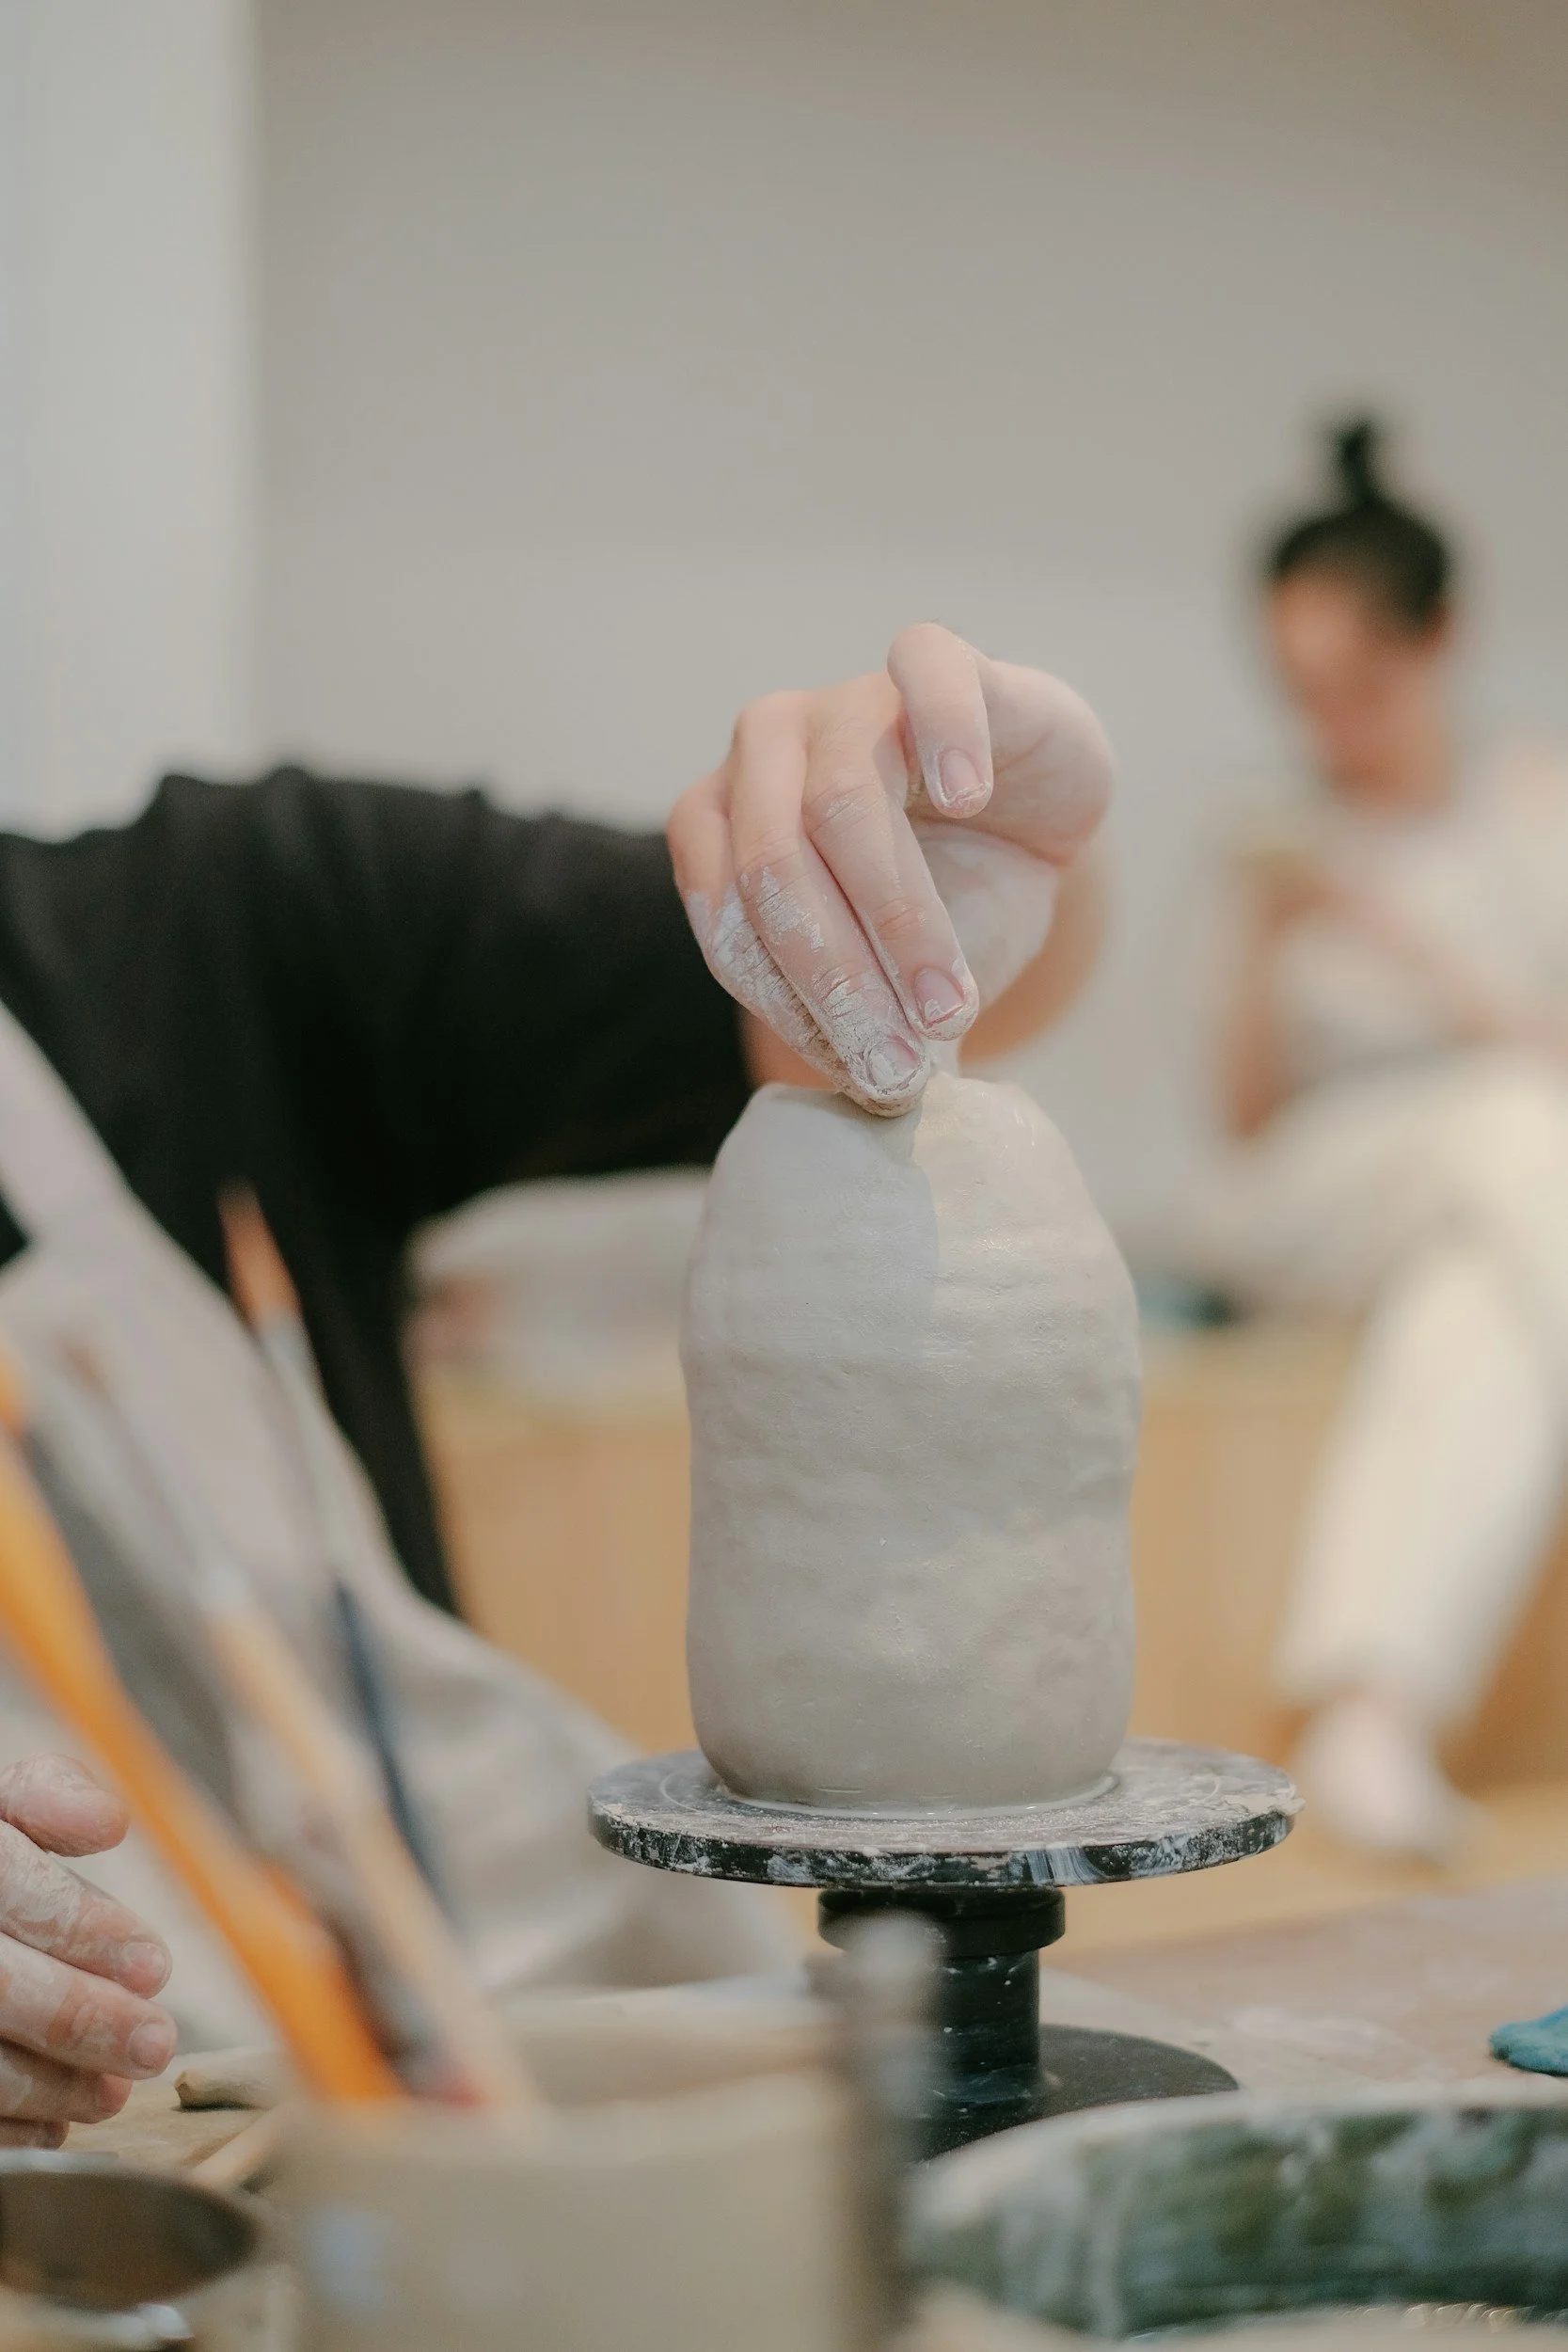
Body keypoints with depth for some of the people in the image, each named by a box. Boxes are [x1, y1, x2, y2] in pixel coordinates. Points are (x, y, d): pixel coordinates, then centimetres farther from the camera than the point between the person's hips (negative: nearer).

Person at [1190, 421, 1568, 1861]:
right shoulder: (1290, 846, 11)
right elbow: (1249, 1118, 6)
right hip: (1305, 1212, -1)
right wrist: (1264, 953, -12)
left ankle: (1371, 1702, -52)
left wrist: (1400, 941, -14)